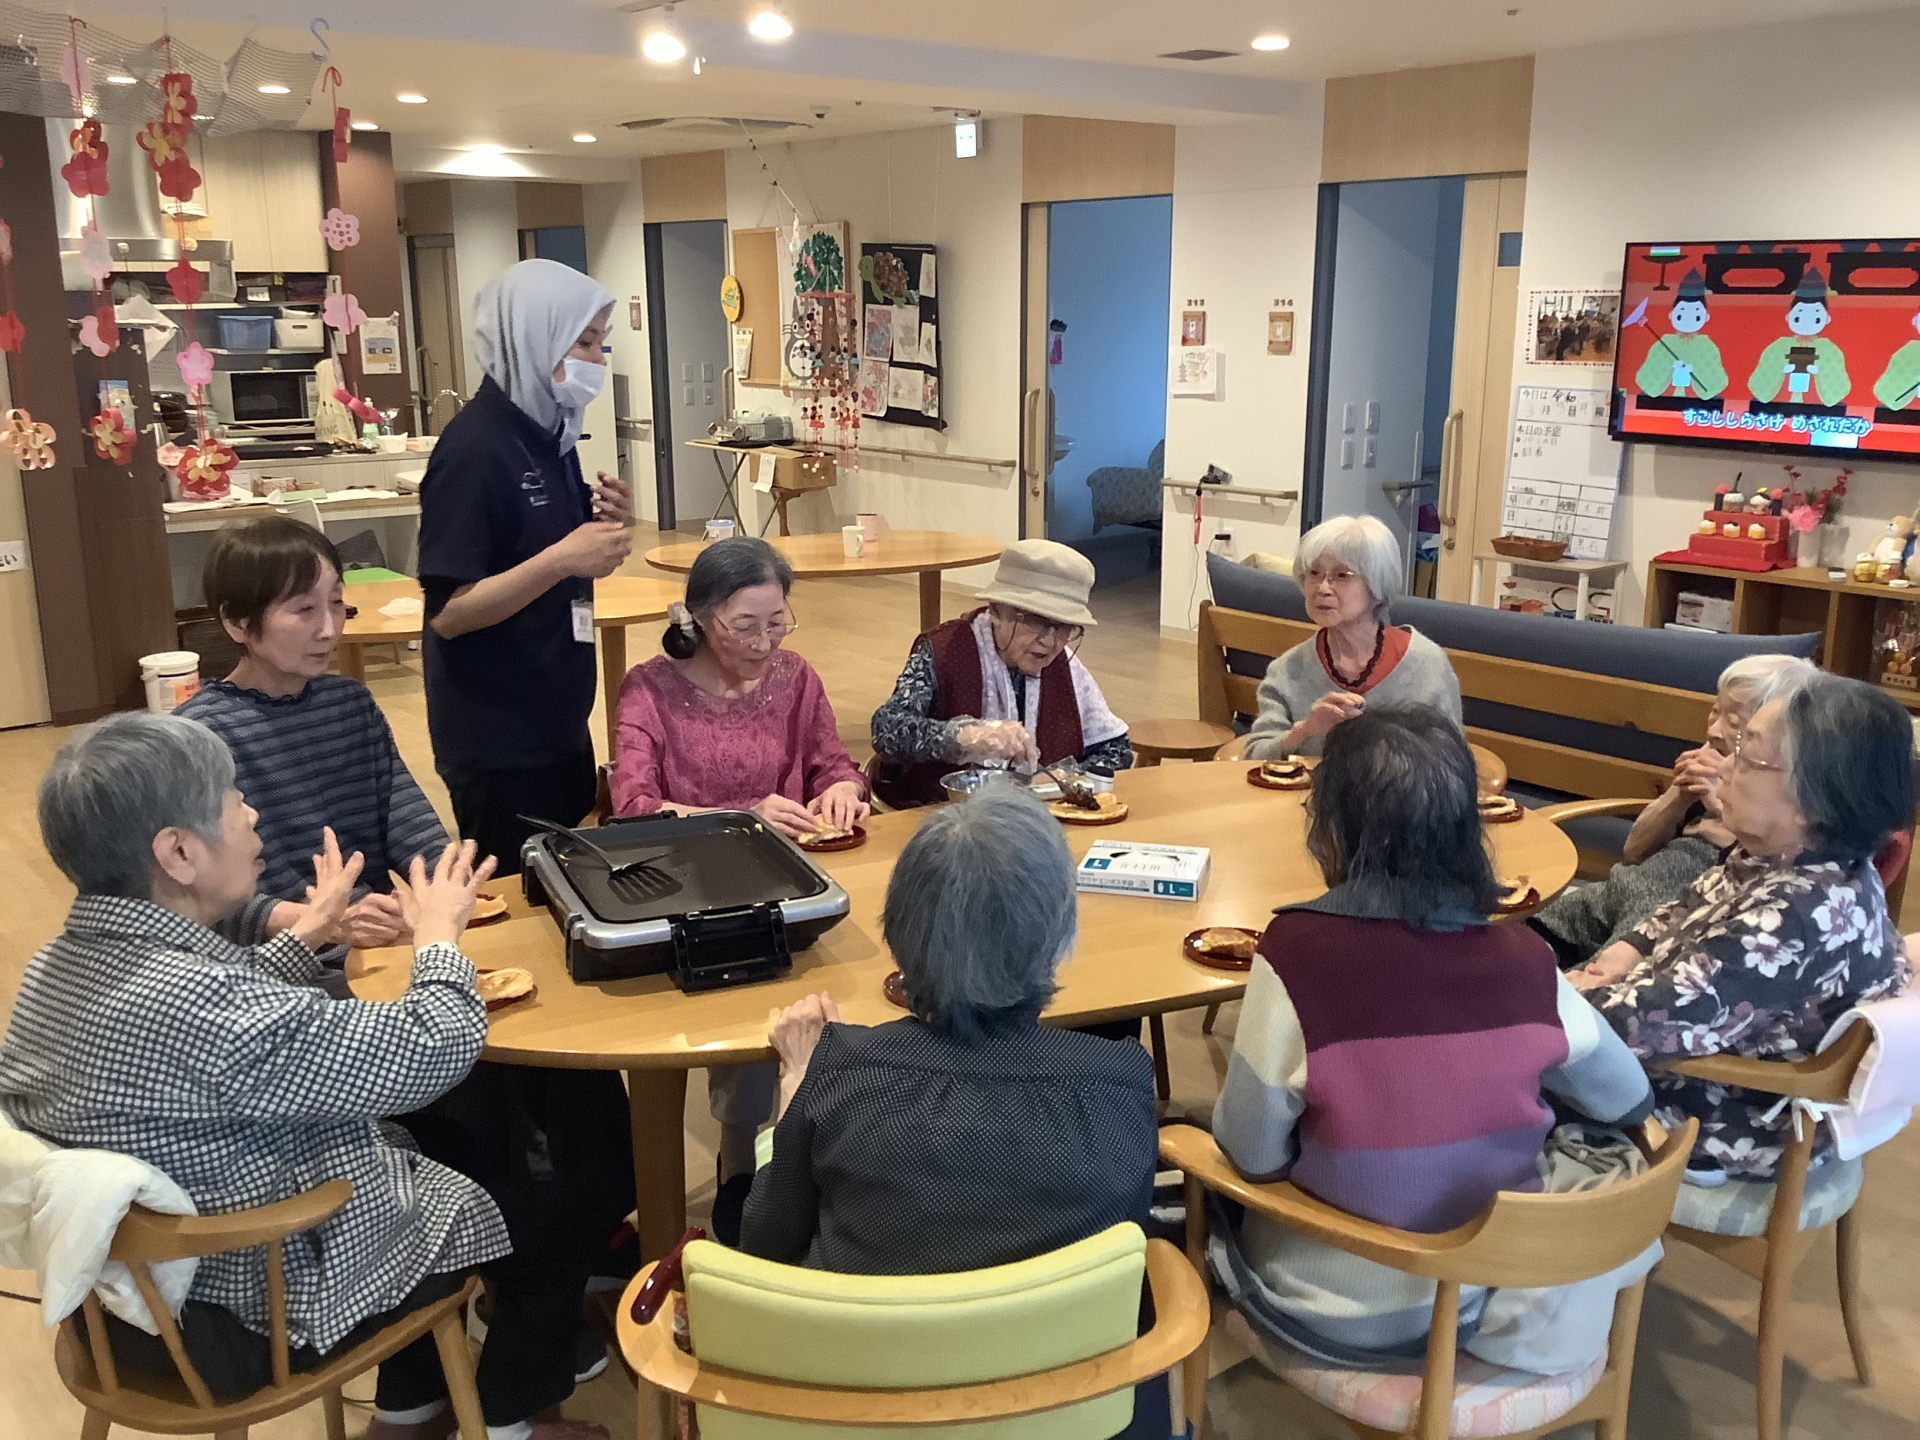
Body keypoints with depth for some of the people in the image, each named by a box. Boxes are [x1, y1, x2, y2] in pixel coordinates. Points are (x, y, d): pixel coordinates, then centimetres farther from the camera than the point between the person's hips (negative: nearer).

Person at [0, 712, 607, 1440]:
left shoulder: (59, 964, -6)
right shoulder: (193, 1003, -36)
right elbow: (429, 1052, -28)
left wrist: (306, 934, 14)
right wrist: (438, 933, -10)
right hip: (261, 1309, -9)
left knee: (424, 1150, 28)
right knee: (546, 1223, 9)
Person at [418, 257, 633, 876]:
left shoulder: (548, 431, 7)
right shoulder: (472, 449, -19)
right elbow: (448, 611, -21)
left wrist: (602, 528, -3)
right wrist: (561, 559, -30)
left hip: (557, 720, 8)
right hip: (497, 739, -8)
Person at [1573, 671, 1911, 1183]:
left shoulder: (1797, 920, -35)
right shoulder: (1790, 858, -6)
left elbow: (1649, 1021, -34)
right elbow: (1691, 909, 12)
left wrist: (1576, 999, -16)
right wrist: (1629, 952, -6)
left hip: (1730, 1124, -8)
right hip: (1731, 1055, 8)